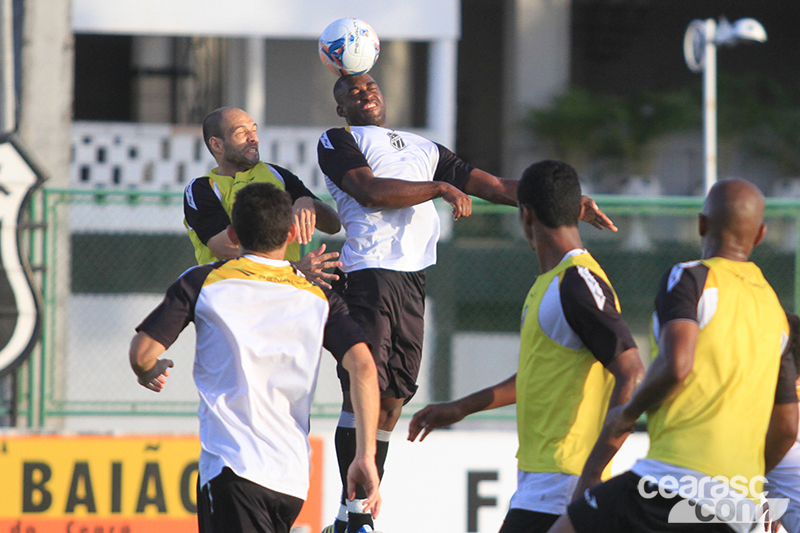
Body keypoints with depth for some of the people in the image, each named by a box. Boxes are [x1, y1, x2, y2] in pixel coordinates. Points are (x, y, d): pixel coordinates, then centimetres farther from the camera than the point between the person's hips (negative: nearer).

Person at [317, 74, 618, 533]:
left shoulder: (423, 149, 28)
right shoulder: (338, 142, 10)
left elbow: (497, 187, 27)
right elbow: (370, 190, -8)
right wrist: (440, 188, -6)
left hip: (413, 283, 6)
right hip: (368, 273, -6)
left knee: (392, 398, 2)